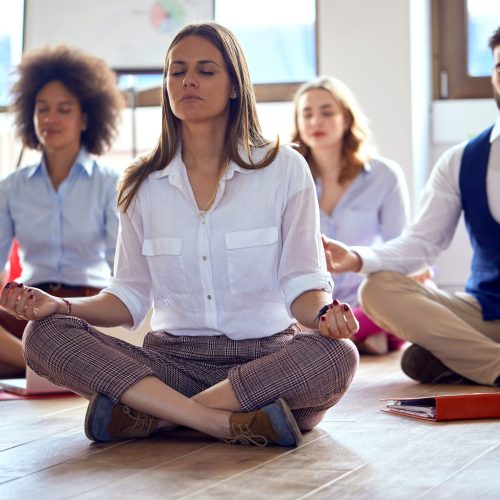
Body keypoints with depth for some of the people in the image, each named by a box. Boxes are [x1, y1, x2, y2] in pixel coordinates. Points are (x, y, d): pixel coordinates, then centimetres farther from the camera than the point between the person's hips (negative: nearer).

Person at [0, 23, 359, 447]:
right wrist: (61, 306, -9)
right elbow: (130, 298, 10)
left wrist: (323, 314, -24)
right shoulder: (142, 185, 10)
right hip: (173, 359, 2)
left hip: (264, 356, -1)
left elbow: (301, 283, 0)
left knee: (336, 357, -35)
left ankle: (145, 416, -26)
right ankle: (230, 424, -30)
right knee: (45, 335, -22)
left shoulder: (284, 169, 3)